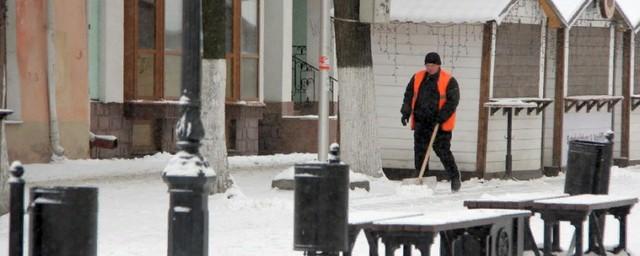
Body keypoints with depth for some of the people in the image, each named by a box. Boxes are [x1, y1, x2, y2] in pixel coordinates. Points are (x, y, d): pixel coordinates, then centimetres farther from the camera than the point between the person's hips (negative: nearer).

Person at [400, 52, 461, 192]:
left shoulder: (449, 80, -6)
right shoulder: (417, 78, 8)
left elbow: (453, 100, -10)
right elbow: (409, 95, 12)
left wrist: (441, 117, -18)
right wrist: (406, 112, -1)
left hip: (441, 125, -4)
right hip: (421, 123, 5)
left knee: (443, 151, -3)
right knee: (419, 152, 3)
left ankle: (455, 178, 10)